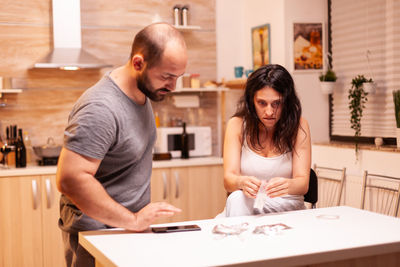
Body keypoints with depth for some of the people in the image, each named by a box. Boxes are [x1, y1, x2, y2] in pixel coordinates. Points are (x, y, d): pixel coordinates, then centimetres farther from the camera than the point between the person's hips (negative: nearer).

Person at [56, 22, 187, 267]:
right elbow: (70, 179, -31)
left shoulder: (142, 92, 3)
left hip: (131, 228, 8)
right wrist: (133, 221, -24)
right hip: (98, 234, -8)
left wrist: (138, 220, 10)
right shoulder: (101, 109, -25)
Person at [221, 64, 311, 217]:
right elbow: (228, 178, -9)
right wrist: (242, 182, -33)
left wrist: (288, 185, -32)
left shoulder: (298, 126, -2)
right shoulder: (237, 125, 0)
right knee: (236, 198, -31)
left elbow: (303, 184, -8)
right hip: (243, 207, 2)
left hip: (287, 208, -2)